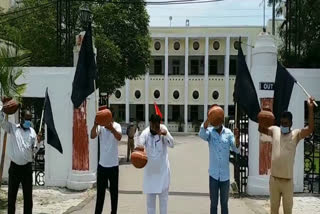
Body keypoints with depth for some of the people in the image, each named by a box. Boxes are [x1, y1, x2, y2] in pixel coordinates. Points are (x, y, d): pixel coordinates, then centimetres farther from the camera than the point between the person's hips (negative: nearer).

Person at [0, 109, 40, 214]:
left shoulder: (32, 132, 4)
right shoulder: (12, 128, 3)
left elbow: (35, 150, 4)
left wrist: (39, 142, -13)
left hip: (27, 167, 1)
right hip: (14, 167, 0)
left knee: (28, 194, 6)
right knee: (12, 194, 9)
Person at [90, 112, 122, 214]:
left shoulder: (117, 126, -11)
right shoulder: (100, 126, -6)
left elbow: (119, 137, -32)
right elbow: (92, 136, -25)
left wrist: (111, 128, -51)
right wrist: (95, 124, -43)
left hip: (113, 165, -1)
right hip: (102, 164, 1)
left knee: (114, 192, 10)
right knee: (100, 192, 9)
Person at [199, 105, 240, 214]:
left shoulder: (228, 133, 0)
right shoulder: (210, 131, -4)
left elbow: (236, 150, -5)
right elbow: (202, 134, -27)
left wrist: (237, 138, -24)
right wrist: (209, 118, -40)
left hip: (225, 175, 1)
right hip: (213, 174, -1)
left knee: (224, 203, 13)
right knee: (213, 203, 10)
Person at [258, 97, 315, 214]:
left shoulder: (296, 134, -4)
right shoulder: (275, 130, 3)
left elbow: (310, 129, -17)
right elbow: (261, 129, 2)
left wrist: (310, 109, -23)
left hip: (288, 180, -2)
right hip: (274, 179, 2)